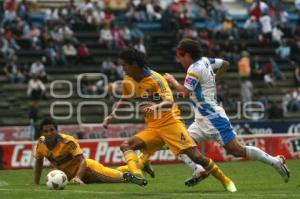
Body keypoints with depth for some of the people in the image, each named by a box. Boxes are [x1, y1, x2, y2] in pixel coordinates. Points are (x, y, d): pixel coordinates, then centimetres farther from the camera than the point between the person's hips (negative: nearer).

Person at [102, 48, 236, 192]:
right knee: (125, 146, -17)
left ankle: (225, 181, 3)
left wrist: (155, 107, -47)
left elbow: (169, 102, -27)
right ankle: (137, 175, -39)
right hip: (152, 127, 6)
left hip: (170, 123, -6)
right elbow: (125, 99, 25)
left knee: (196, 156, -14)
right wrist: (111, 116, 12)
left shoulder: (155, 79, -15)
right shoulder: (128, 82, 5)